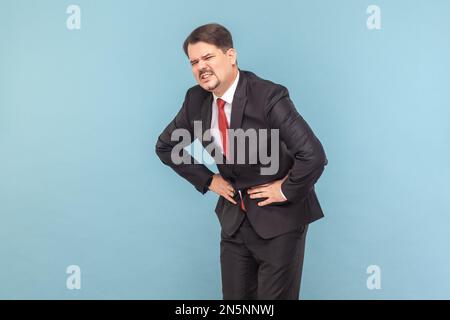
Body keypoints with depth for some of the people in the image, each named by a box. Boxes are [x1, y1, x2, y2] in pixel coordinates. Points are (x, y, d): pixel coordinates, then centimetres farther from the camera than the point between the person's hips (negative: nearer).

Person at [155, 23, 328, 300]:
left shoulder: (269, 96, -22)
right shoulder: (196, 99, -3)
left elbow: (314, 156, -28)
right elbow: (166, 146, 13)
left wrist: (287, 190, -16)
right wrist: (207, 180, 5)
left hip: (279, 217, -5)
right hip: (235, 217, 6)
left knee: (276, 296, 5)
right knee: (234, 297, 15)